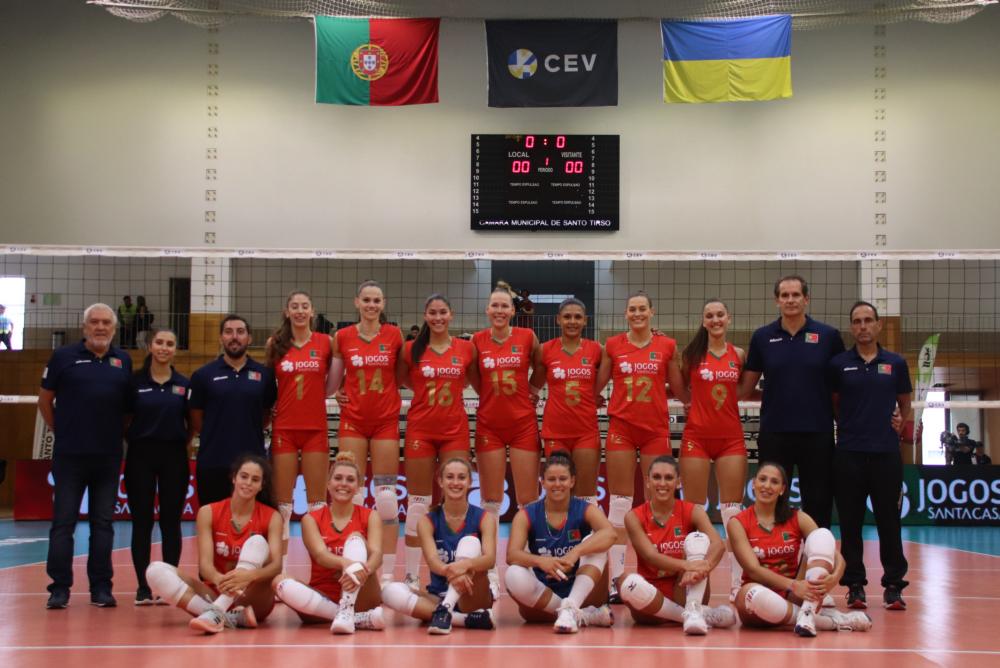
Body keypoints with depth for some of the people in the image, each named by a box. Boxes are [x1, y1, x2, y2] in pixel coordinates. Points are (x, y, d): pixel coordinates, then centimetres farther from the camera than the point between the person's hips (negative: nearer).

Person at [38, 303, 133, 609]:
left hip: (109, 457, 3)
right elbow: (45, 400, 6)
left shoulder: (123, 361, 8)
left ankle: (101, 587, 14)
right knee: (63, 522, 1)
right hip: (69, 455, -3)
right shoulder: (64, 356, 0)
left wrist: (122, 434, 6)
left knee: (103, 523, 8)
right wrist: (61, 431, 5)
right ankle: (59, 588, 6)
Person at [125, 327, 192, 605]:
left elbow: (192, 423, 11)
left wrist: (184, 442, 2)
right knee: (142, 522, 1)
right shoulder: (135, 382, 1)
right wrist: (131, 439, -1)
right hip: (141, 456, -1)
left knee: (171, 521, 4)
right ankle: (143, 587, 6)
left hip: (174, 456, 1)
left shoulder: (184, 384, 5)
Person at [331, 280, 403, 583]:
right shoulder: (342, 337, 3)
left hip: (386, 420, 0)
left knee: (386, 495, 0)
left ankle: (388, 572, 6)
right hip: (353, 419, 1)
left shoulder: (394, 334, 1)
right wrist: (335, 391, 0)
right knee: (351, 493, -1)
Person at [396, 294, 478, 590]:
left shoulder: (466, 349, 3)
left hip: (455, 430, 1)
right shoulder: (411, 349, 0)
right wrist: (427, 389, 4)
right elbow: (400, 380, 11)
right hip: (420, 429, -1)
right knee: (418, 503, 1)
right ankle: (412, 574, 7)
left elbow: (477, 382, 16)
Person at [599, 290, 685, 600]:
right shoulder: (613, 345, 5)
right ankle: (616, 577, -1)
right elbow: (597, 385, 10)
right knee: (620, 501, -2)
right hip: (621, 427, 0)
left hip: (656, 429, 0)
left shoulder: (667, 346, 5)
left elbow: (679, 389, 12)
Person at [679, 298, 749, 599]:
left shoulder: (739, 355, 6)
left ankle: (738, 580, 7)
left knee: (733, 509, 3)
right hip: (697, 436, -1)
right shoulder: (691, 354, 1)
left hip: (731, 436, 2)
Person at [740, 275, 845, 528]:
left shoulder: (828, 336, 1)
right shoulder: (762, 337, 5)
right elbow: (745, 387, 9)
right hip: (774, 434, 1)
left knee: (818, 505, 6)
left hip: (817, 434, -1)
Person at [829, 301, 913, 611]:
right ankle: (855, 585, 11)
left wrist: (901, 420, -2)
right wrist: (843, 425, -3)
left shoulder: (896, 364, 8)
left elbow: (904, 402, 17)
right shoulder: (838, 364, 5)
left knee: (889, 521, 3)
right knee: (850, 523, 3)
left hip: (886, 452, 0)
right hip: (848, 453, 0)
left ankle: (893, 585, 11)